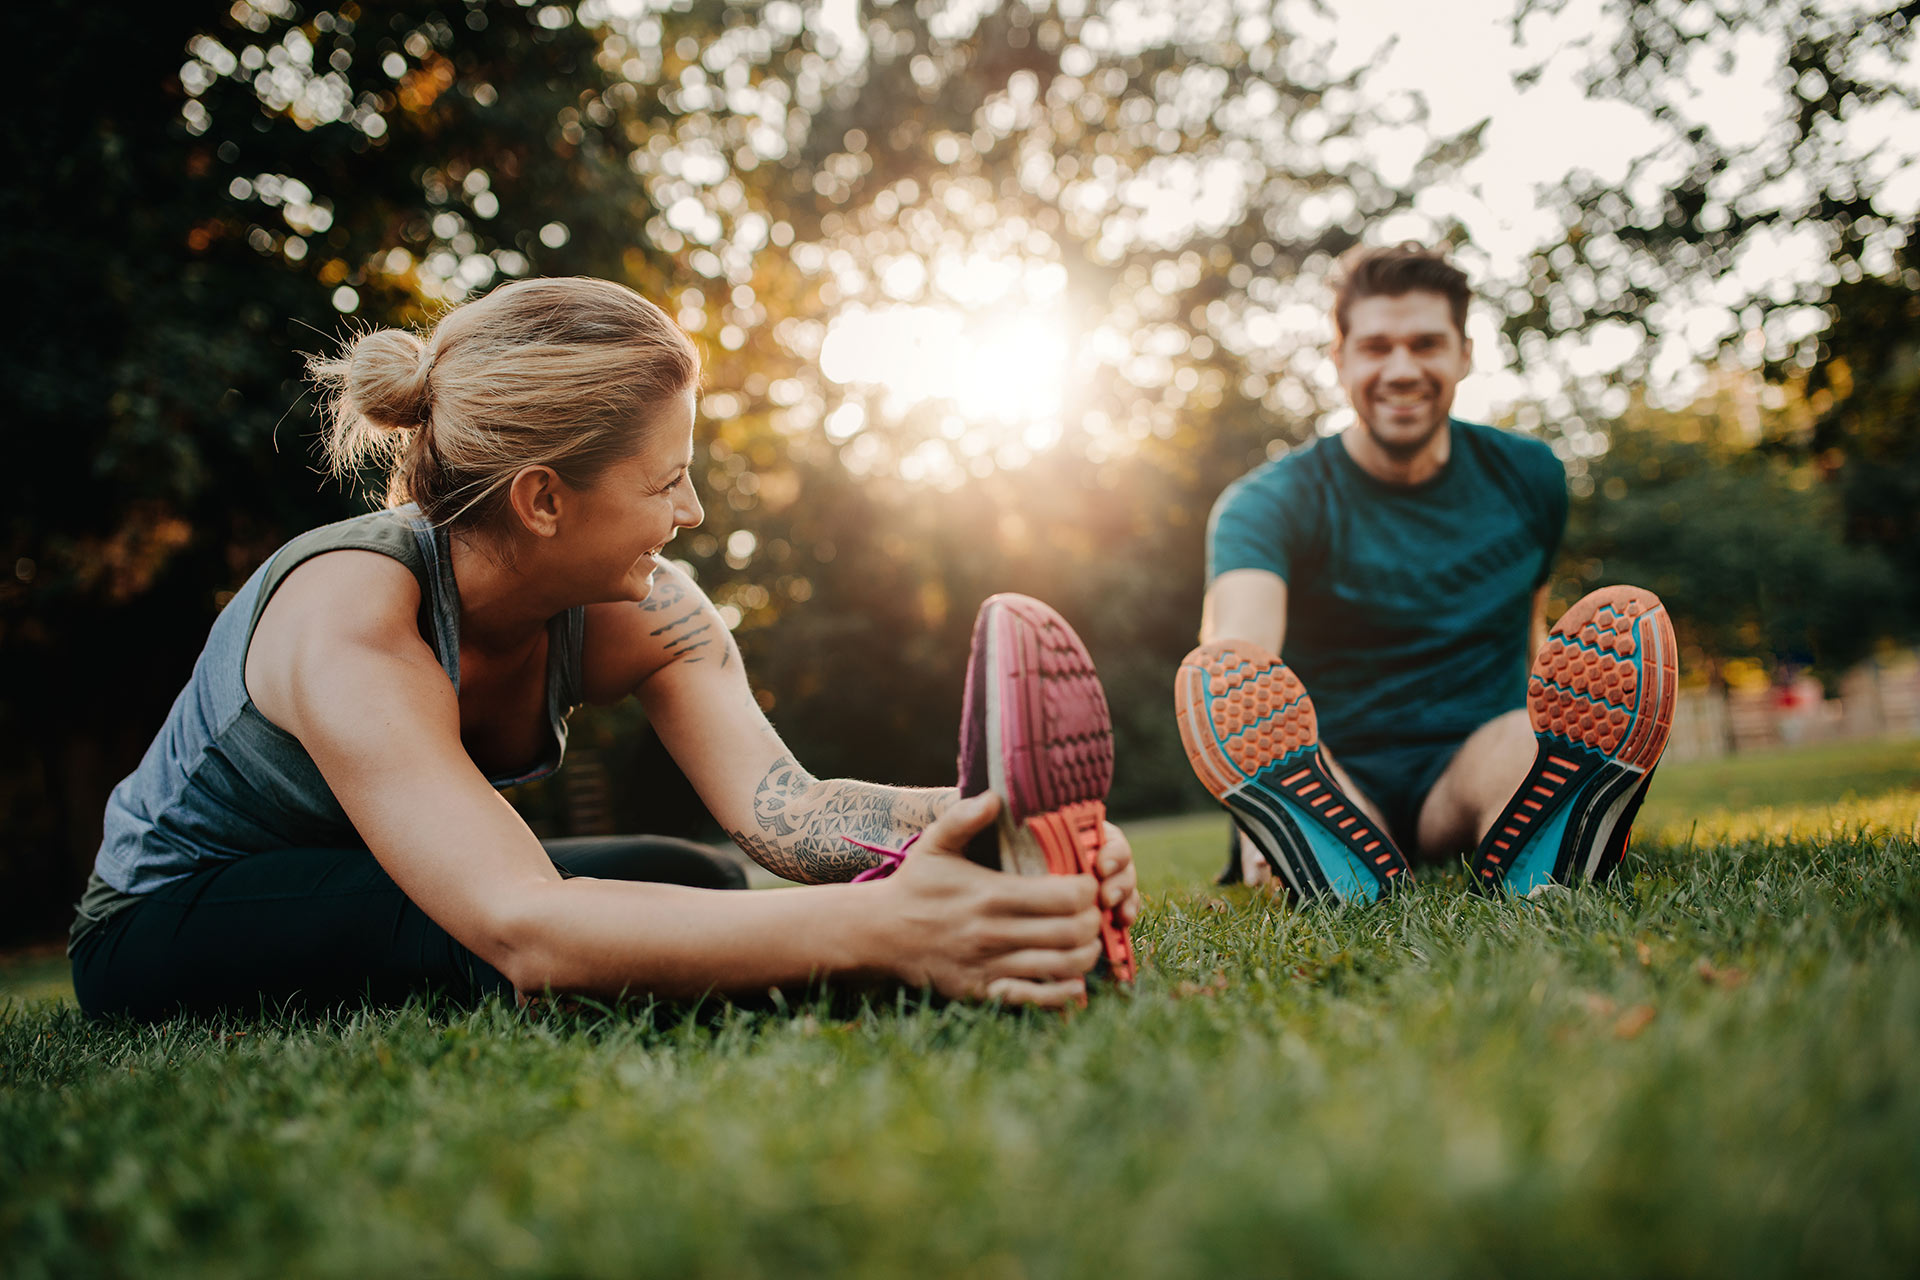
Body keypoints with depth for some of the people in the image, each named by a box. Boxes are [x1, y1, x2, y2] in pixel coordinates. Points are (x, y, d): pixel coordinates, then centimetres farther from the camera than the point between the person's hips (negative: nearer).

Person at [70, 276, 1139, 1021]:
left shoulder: (640, 610, -15)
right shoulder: (351, 623, -35)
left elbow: (779, 802, -28)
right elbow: (523, 929, -49)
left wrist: (995, 819, -48)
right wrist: (878, 930, -61)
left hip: (362, 909, 6)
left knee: (711, 894, -18)